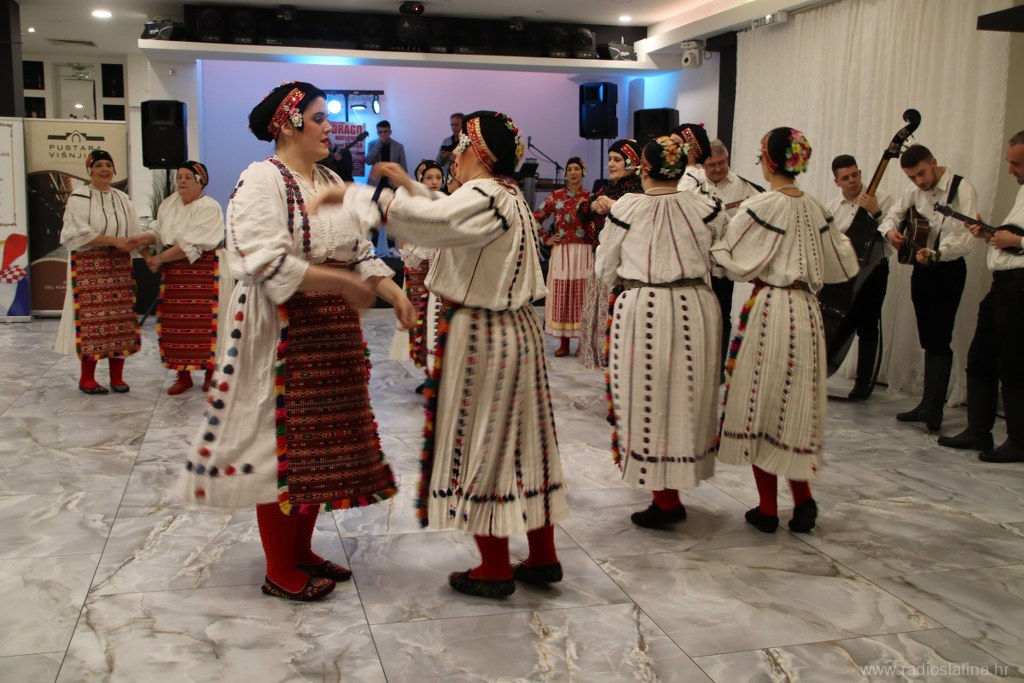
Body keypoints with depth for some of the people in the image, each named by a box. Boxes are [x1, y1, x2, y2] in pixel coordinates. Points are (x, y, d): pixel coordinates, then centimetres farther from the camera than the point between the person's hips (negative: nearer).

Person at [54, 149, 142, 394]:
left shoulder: (123, 199, 13)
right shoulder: (79, 197, -2)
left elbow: (134, 234, 10)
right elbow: (80, 234, -12)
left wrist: (130, 243, -12)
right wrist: (115, 241, -16)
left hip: (119, 267, 5)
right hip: (89, 267, -4)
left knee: (120, 320, 1)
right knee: (91, 320, -7)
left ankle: (117, 377, 10)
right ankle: (87, 378, 4)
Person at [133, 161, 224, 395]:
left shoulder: (209, 207, -11)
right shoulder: (169, 203, 12)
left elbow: (191, 245, -18)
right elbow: (158, 230, 10)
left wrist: (159, 259, -16)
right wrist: (143, 239, -12)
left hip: (202, 270, -6)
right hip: (173, 271, 6)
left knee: (204, 322, -5)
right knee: (175, 323, 5)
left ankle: (211, 374, 8)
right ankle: (183, 375, 14)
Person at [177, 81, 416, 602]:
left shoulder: (332, 181, 15)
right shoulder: (262, 181, -11)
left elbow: (358, 251, 13)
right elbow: (268, 263, -22)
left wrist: (391, 291, -3)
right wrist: (343, 281, -23)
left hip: (333, 331, 8)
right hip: (281, 332, -8)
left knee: (322, 443, 13)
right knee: (281, 442, -1)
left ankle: (300, 550, 29)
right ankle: (279, 571, 13)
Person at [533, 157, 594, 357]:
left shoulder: (590, 197, 7)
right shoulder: (556, 196, 6)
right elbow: (536, 218, 10)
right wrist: (546, 239, 5)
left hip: (584, 253, 0)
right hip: (561, 252, 0)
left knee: (582, 295, 0)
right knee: (561, 295, 0)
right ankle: (563, 343, 7)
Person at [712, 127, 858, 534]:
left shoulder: (763, 206, -11)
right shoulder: (814, 209, 7)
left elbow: (729, 259, -8)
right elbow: (843, 265, 15)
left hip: (769, 307, -6)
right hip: (807, 311, 6)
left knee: (759, 406, 5)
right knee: (795, 407, 16)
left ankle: (767, 508, 12)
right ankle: (803, 497, 13)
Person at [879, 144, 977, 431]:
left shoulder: (961, 189, -14)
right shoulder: (915, 190, 7)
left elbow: (964, 237, -22)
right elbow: (893, 214, 16)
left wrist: (935, 253, -40)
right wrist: (890, 230, -9)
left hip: (948, 270, -7)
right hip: (921, 268, 7)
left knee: (939, 340, -12)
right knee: (927, 340, 11)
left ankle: (933, 408, -14)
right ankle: (928, 404, 18)